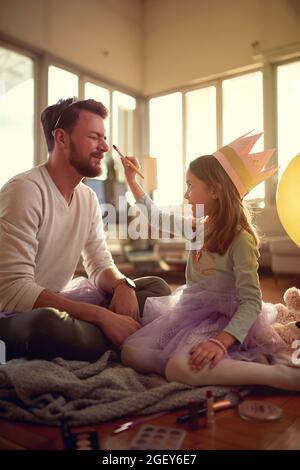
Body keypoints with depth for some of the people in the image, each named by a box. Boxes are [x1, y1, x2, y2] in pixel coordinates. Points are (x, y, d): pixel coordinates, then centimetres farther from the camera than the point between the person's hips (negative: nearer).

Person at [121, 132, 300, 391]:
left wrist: (221, 341, -34)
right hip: (189, 312, 8)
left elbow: (252, 302, -20)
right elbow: (159, 218, 24)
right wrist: (132, 182, 25)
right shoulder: (201, 226, 6)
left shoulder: (240, 239, -17)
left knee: (180, 368, -35)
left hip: (221, 319, -8)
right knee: (132, 353, -11)